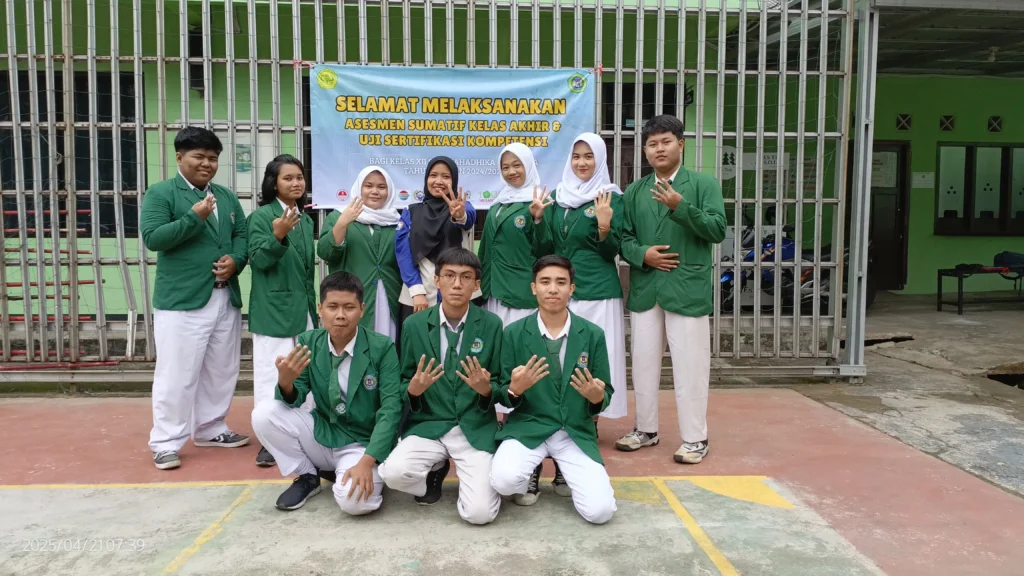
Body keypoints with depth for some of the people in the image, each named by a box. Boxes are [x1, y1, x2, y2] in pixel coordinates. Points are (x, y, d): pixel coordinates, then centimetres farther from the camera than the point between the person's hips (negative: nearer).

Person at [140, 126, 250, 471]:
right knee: (177, 375, -2)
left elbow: (242, 234, 13)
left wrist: (236, 260, -8)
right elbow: (151, 237, -13)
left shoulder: (227, 197, 16)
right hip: (181, 301, -6)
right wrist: (194, 217, -19)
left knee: (221, 372, 14)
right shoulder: (161, 193, -3)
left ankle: (210, 430, 29)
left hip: (225, 299, 6)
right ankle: (166, 442, 9)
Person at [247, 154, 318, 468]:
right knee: (272, 373, -5)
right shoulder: (261, 216, -7)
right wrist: (278, 236, -30)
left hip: (302, 307, 6)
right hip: (273, 309, -6)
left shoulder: (306, 220, 12)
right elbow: (258, 260, -14)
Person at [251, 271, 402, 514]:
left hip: (362, 444, -4)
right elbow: (294, 401, -5)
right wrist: (285, 382, -30)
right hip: (321, 435, 4)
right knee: (263, 414, -17)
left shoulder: (382, 348, -16)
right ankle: (307, 477, 5)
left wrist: (366, 461, -28)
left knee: (354, 500, -31)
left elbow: (390, 410, -18)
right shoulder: (308, 342, -4)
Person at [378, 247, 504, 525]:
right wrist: (413, 389, -19)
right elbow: (405, 385, 5)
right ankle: (435, 470, 10)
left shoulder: (491, 324, -3)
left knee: (479, 513, -19)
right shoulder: (414, 325, -1)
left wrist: (486, 389, -20)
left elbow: (498, 386, 4)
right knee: (393, 473, -27)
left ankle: (469, 476, 18)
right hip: (427, 425, 2)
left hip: (475, 429, -1)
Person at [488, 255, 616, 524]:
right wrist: (515, 390, -22)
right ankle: (531, 473, 9)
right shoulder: (514, 333, -3)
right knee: (503, 480, -30)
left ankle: (565, 469, 17)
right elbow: (504, 397, 2)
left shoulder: (593, 335, -1)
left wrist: (597, 397, -19)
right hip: (528, 426, 0)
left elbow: (604, 397, 5)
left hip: (576, 432, 1)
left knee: (600, 511, -17)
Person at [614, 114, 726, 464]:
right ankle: (646, 429, 27)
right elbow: (624, 237, 10)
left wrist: (681, 206, -22)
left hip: (687, 289, -4)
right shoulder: (634, 191, 13)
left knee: (690, 367, 0)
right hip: (644, 289, 4)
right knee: (643, 364, 12)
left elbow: (717, 230, -10)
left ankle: (695, 438, 13)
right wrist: (641, 254, -11)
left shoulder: (704, 184, 1)